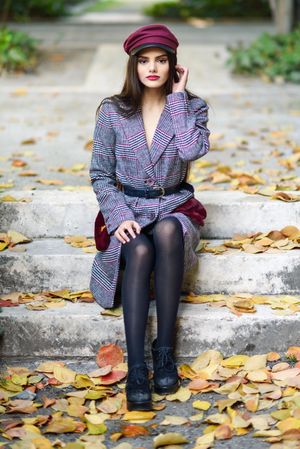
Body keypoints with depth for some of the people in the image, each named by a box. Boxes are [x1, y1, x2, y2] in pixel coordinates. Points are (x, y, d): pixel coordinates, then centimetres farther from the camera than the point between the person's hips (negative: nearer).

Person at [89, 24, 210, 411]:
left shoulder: (192, 107, 1)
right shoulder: (112, 111, 1)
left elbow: (193, 149, -21)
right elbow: (100, 175, 3)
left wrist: (178, 96, -12)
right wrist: (119, 217, -14)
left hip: (175, 206, 0)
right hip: (128, 208, 0)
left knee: (167, 232, -37)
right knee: (139, 252, -35)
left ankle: (165, 349, -31)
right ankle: (136, 367, -37)